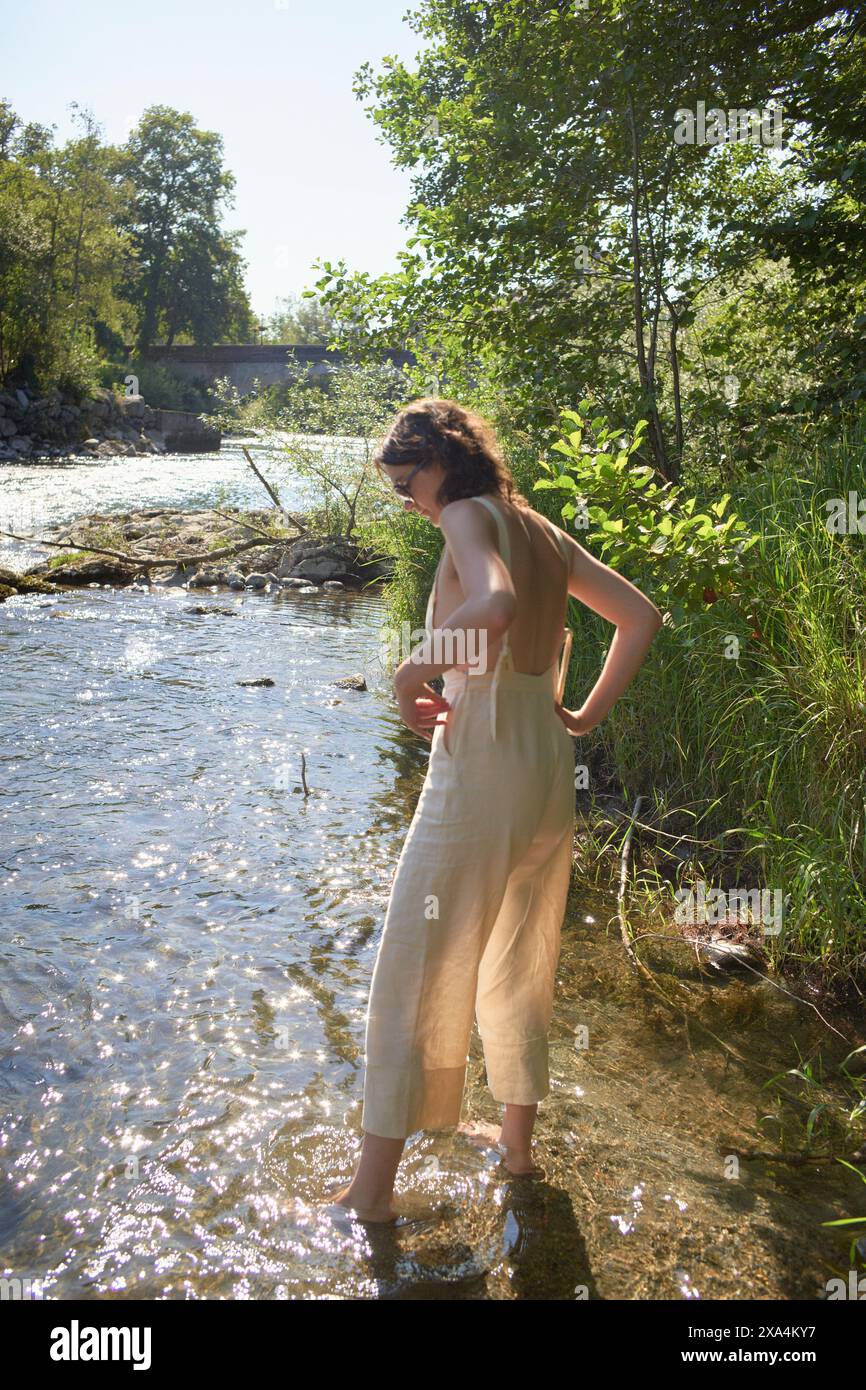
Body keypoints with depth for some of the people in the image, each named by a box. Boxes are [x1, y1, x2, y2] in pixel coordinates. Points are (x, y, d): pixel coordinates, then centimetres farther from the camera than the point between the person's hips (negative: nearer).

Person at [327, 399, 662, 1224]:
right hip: (548, 771, 8)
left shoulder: (470, 516, -11)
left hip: (477, 772, -8)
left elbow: (494, 604, -32)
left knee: (414, 974, 4)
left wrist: (416, 668, -19)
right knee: (519, 966, 22)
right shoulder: (543, 531, 13)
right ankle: (517, 1142, 38)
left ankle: (373, 1190, 15)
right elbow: (642, 616, 15)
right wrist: (590, 712, 12)